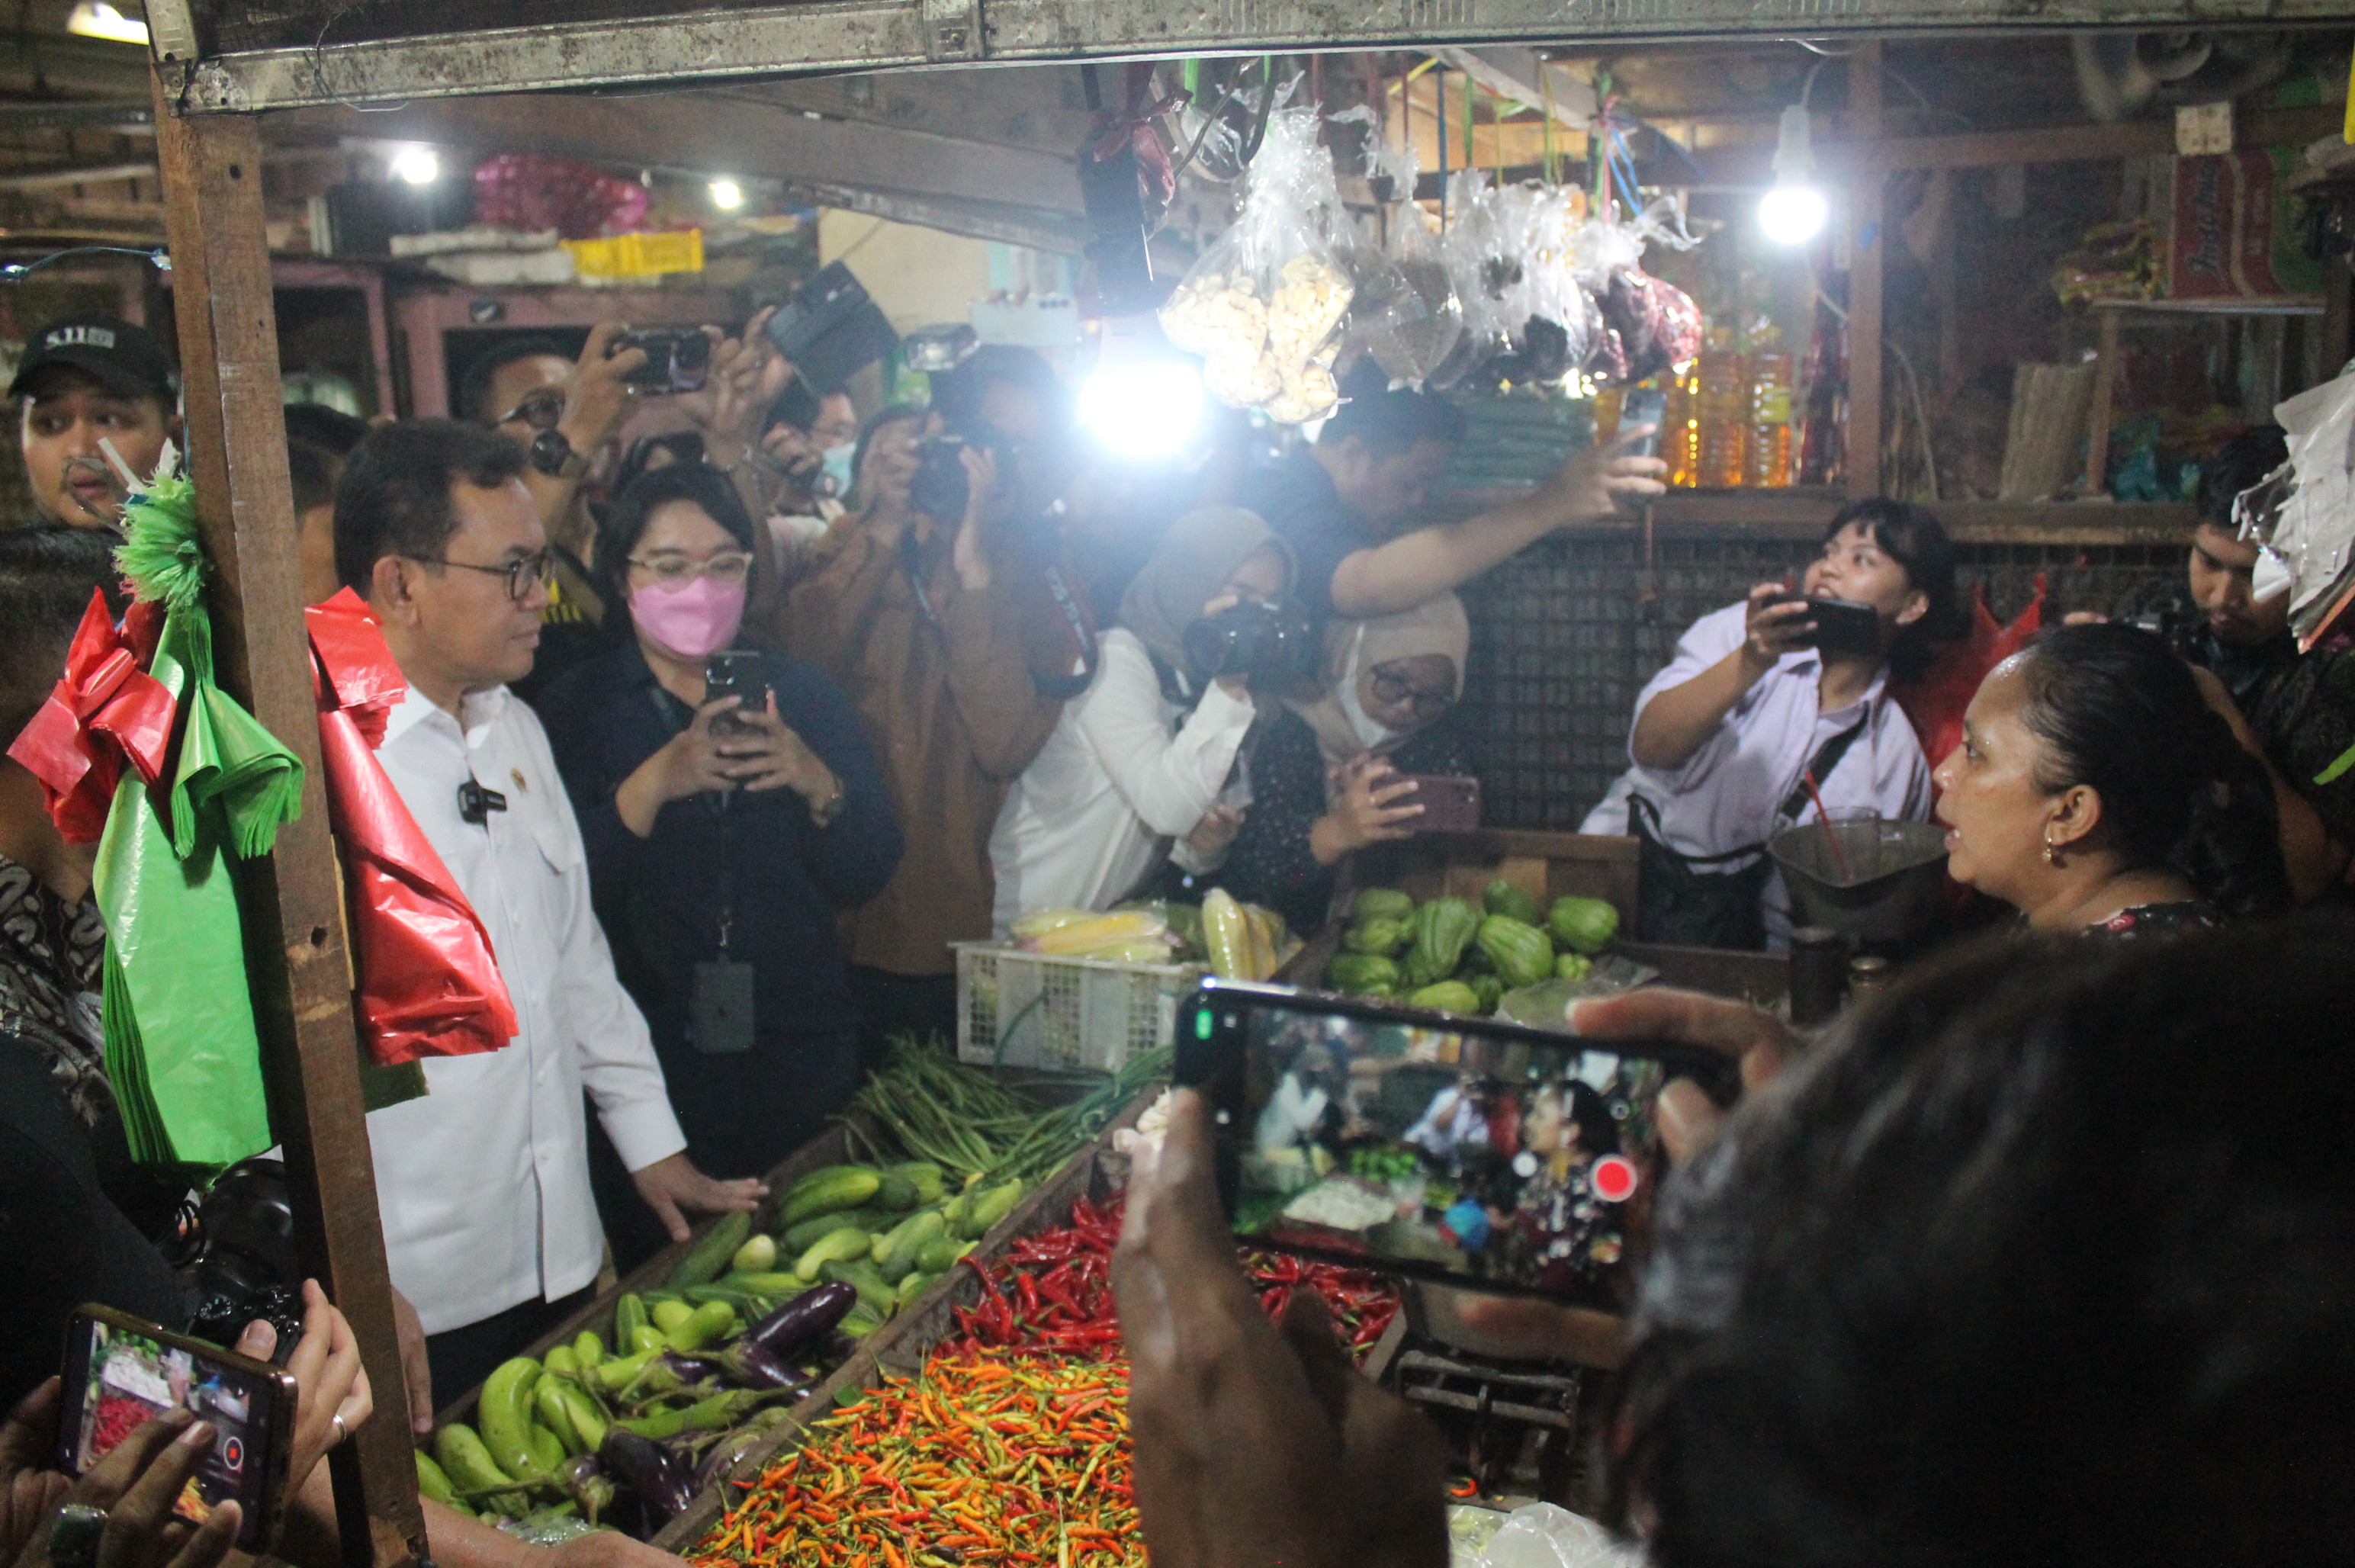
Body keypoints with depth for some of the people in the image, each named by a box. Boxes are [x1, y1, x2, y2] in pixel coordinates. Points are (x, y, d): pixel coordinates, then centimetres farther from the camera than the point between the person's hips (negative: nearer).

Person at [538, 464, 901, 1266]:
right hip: (654, 1064, -2)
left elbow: (866, 877, 0)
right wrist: (657, 783, -25)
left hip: (803, 1055, 2)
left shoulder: (804, 695, 6)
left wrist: (818, 783, -17)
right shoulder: (576, 710, -2)